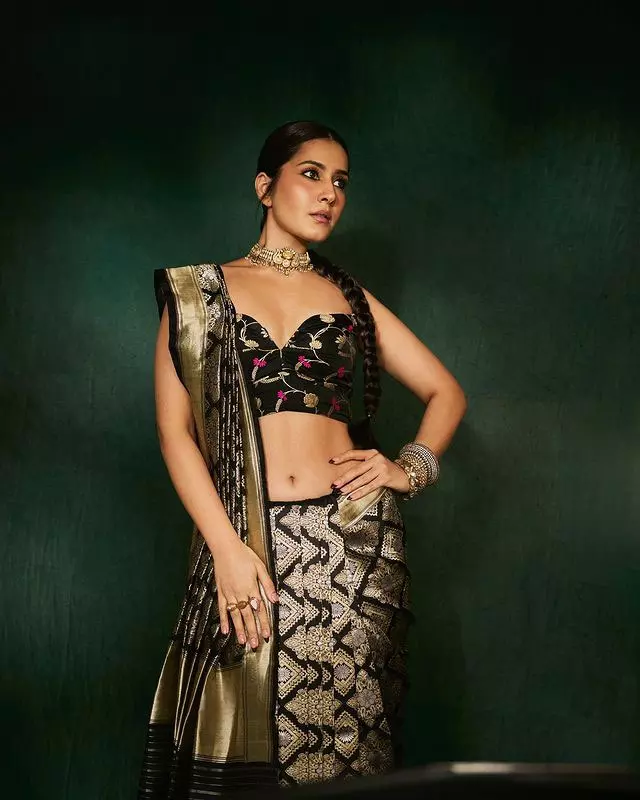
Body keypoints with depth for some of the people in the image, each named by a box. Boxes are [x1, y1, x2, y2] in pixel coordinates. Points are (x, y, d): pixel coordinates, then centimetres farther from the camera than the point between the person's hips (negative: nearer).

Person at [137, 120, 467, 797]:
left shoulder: (349, 297, 16)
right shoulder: (199, 291, 9)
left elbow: (446, 392, 21)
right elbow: (174, 428, 1)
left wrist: (410, 469, 1)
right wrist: (227, 547, -10)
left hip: (352, 539, 2)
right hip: (243, 538, -2)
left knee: (342, 738, -1)